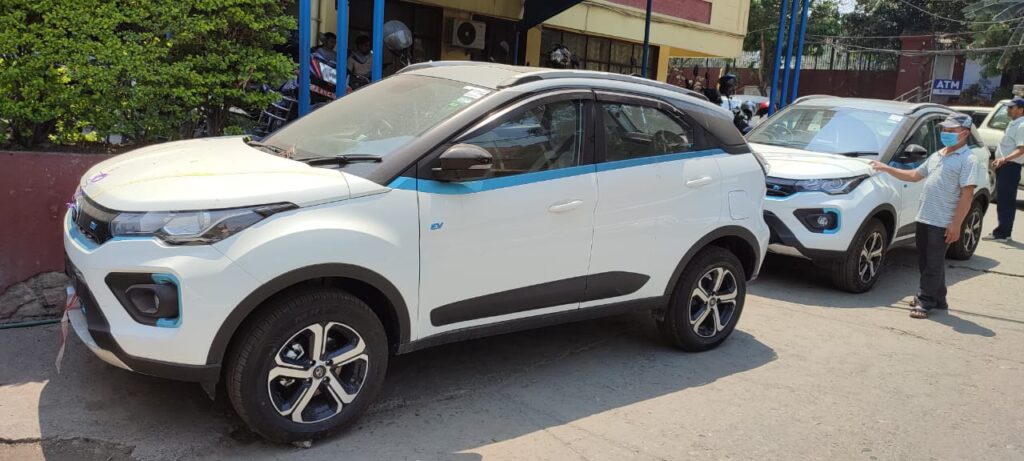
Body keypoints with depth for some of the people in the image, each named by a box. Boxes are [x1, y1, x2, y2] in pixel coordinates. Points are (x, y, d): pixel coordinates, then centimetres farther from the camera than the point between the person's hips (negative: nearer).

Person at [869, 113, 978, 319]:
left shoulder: (967, 160, -9)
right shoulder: (937, 156, 16)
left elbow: (967, 194, -15)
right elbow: (914, 175, 26)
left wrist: (956, 225, -19)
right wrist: (887, 168, 19)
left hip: (942, 223, -8)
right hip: (924, 217, 8)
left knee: (934, 264, -1)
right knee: (926, 262, 14)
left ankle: (925, 301, 6)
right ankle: (937, 299, 26)